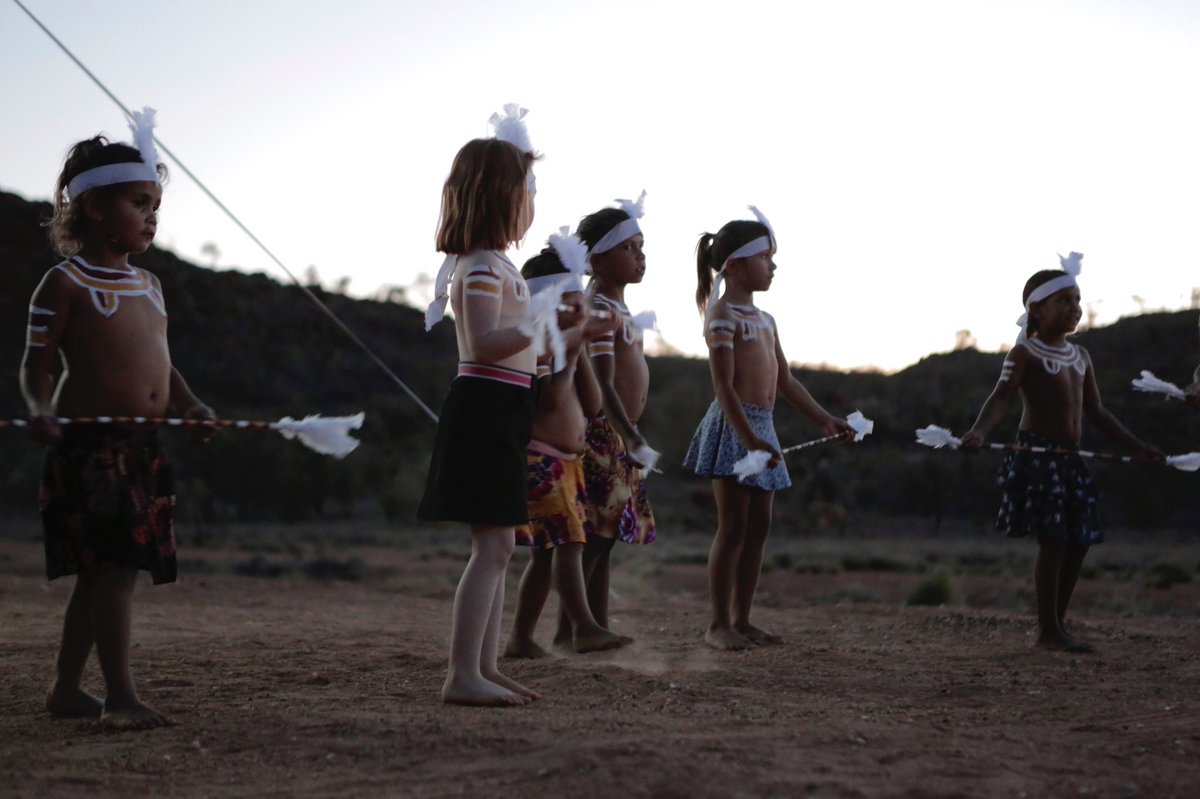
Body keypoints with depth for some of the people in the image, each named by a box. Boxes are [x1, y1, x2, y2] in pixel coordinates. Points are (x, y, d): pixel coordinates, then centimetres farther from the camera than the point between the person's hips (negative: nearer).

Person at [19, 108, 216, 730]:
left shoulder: (147, 284, 16)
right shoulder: (64, 283, -6)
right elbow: (35, 362, -7)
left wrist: (190, 405, 5)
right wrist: (41, 410, -25)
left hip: (142, 447, 8)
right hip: (89, 445, -8)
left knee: (99, 573, 13)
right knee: (114, 567, -13)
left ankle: (67, 688, 22)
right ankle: (121, 696, -11)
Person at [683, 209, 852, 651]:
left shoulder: (765, 319, 17)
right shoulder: (723, 315, -10)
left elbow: (785, 381, 21)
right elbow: (724, 386, -17)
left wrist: (824, 419, 16)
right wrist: (749, 438, -25)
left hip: (762, 428, 9)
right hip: (733, 427, -9)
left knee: (758, 527, 8)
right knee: (733, 527, -7)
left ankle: (741, 619, 14)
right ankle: (719, 624, -1)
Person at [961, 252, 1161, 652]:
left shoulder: (1080, 357, 16)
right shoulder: (1025, 353, -6)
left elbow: (1096, 412, 22)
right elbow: (1001, 398, -19)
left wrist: (1135, 446, 22)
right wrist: (979, 432, -38)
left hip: (1070, 461, 8)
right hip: (1037, 457, -7)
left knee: (1078, 542, 5)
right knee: (1053, 541, -11)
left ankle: (1057, 624, 15)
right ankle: (1049, 630, -4)